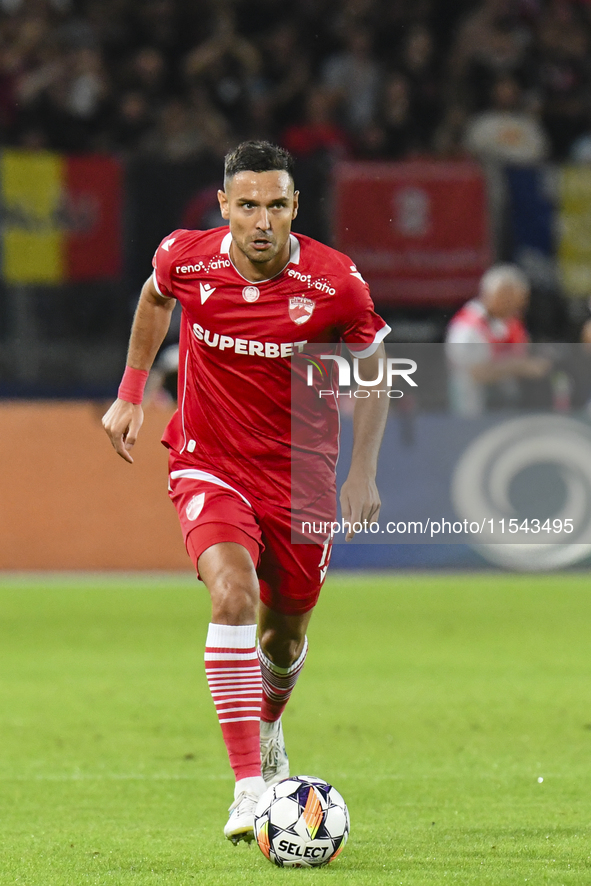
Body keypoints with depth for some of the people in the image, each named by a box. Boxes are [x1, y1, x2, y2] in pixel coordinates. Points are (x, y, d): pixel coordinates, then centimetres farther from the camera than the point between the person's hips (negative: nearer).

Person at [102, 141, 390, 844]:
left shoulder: (336, 283, -16)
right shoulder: (185, 259, -12)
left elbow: (371, 369, 2)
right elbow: (154, 297, 14)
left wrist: (362, 471, -4)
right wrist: (130, 394, 14)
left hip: (300, 471, 1)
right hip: (208, 467, -1)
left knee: (284, 633, 14)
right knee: (234, 595, -26)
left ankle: (266, 727, 51)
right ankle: (249, 787, -28)